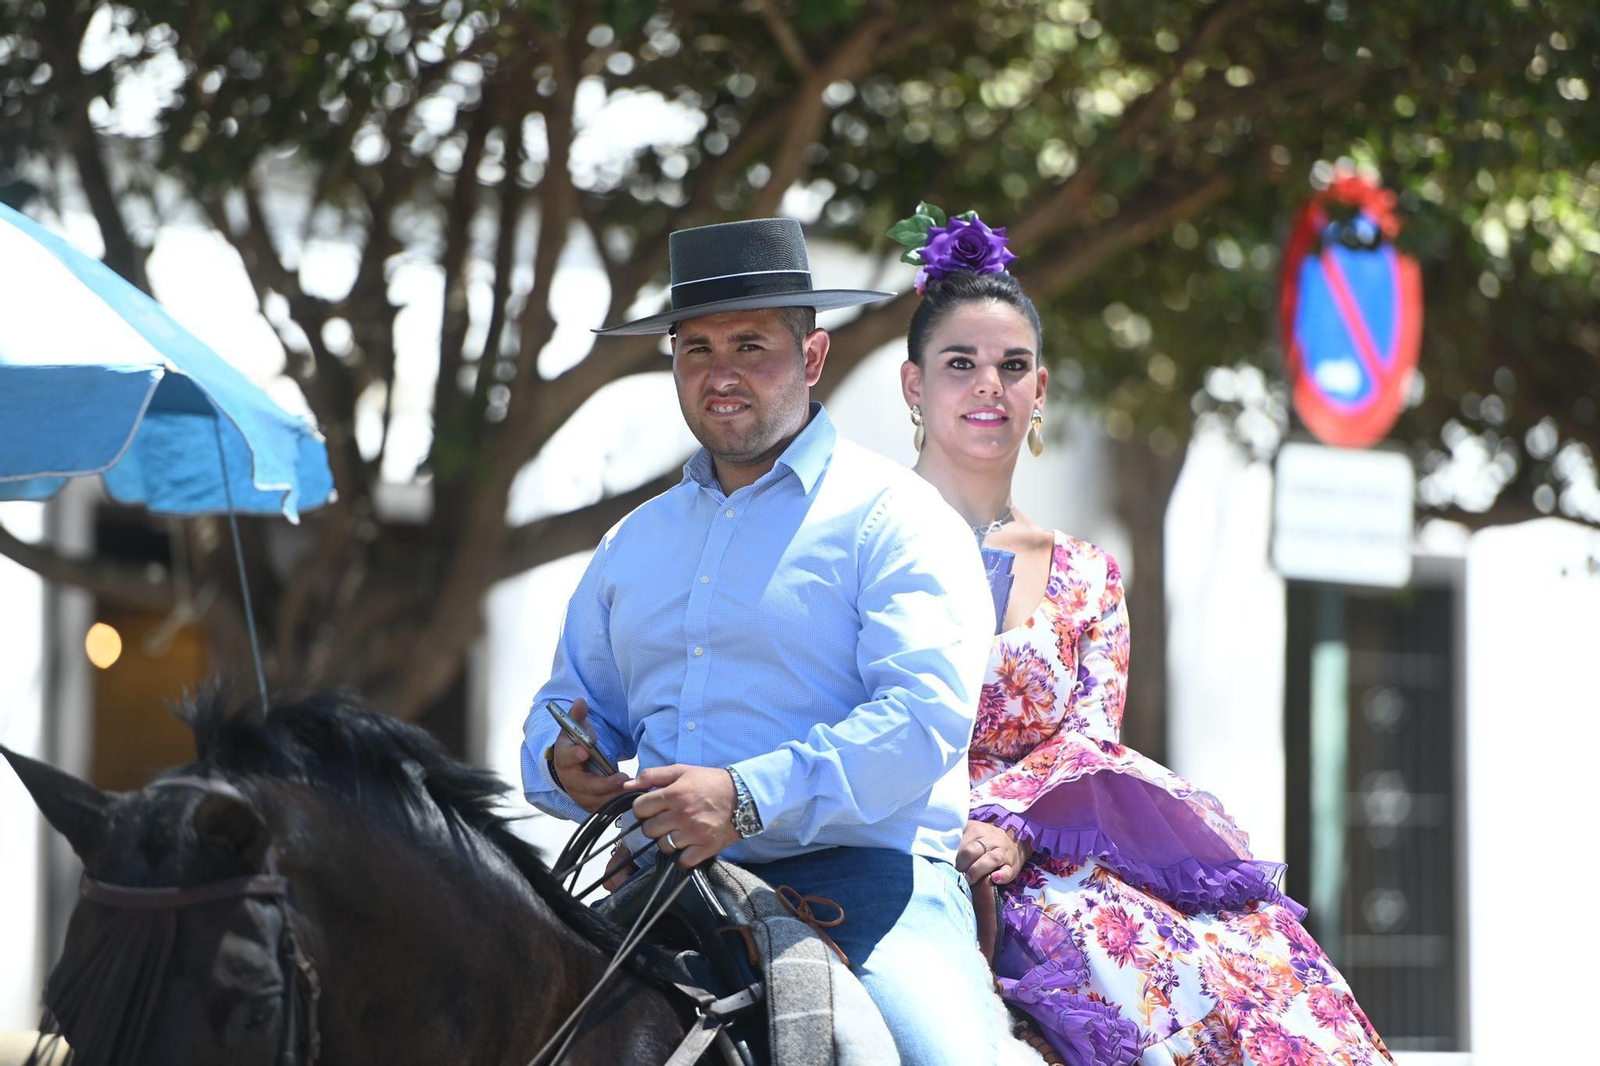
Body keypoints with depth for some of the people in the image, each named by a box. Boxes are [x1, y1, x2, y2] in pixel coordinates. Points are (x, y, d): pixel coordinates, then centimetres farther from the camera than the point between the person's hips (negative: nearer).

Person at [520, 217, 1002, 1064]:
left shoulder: (891, 516, 1)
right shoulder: (634, 542, 21)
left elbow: (926, 715, -13)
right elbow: (571, 700, 28)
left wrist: (749, 798, -24)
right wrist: (565, 764, 2)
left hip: (858, 869, -6)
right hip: (666, 874, 6)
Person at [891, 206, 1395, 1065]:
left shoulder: (1084, 577, 18)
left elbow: (1089, 740, 6)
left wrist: (1009, 830, -14)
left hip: (1043, 857, 4)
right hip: (910, 861, -4)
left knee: (1245, 949, -23)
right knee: (1144, 959, -30)